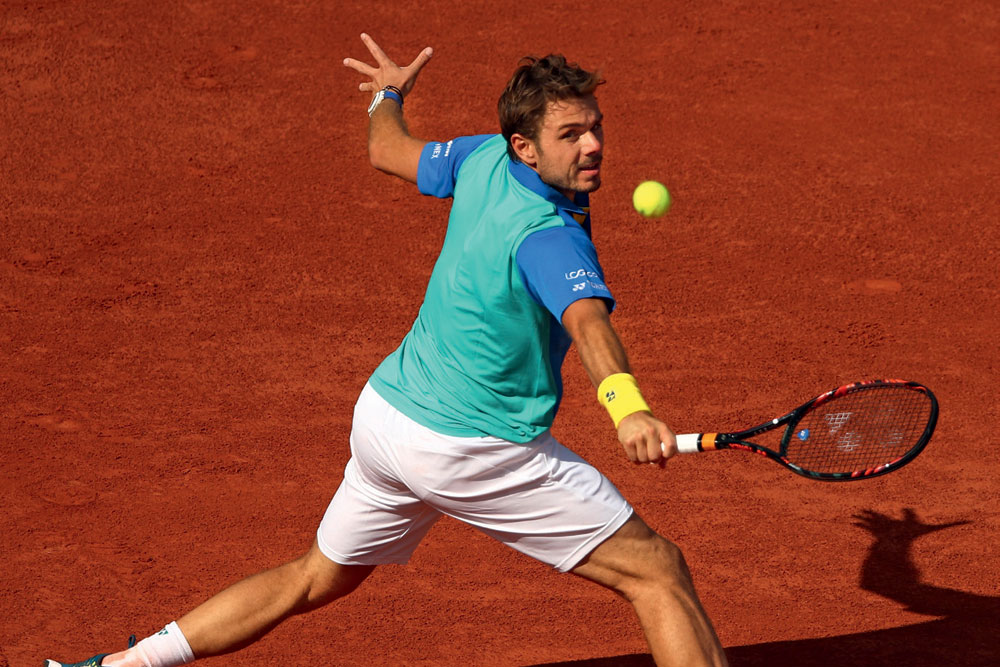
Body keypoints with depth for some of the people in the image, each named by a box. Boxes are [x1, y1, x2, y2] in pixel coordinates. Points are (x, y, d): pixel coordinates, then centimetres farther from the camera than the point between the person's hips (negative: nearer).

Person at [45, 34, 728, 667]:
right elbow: (588, 319, -45)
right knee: (657, 570, -4)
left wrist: (389, 96, 41)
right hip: (474, 449, -8)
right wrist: (626, 405, -63)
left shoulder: (484, 158, 0)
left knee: (314, 580, 26)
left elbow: (389, 150, 19)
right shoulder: (550, 237, -25)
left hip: (384, 409, 9)